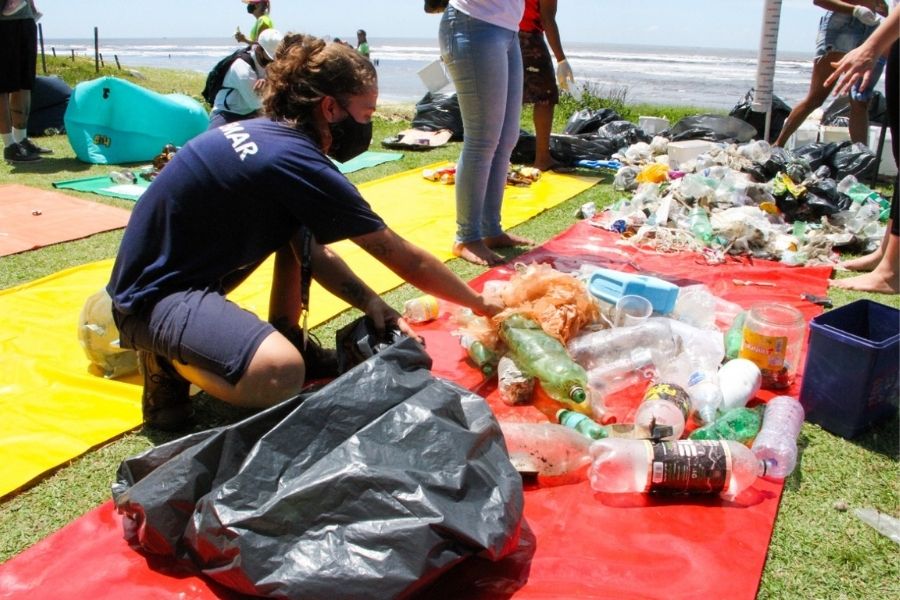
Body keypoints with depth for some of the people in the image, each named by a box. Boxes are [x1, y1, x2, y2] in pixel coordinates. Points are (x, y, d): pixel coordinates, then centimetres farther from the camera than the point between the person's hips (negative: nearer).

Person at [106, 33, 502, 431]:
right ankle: (169, 361, -4)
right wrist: (482, 305, -2)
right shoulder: (296, 162, -22)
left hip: (184, 268, 10)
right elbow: (406, 260, -15)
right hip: (153, 295, -10)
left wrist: (370, 301, -4)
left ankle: (287, 338, 17)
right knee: (280, 375, -33)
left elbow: (314, 253, 10)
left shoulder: (266, 133, 4)